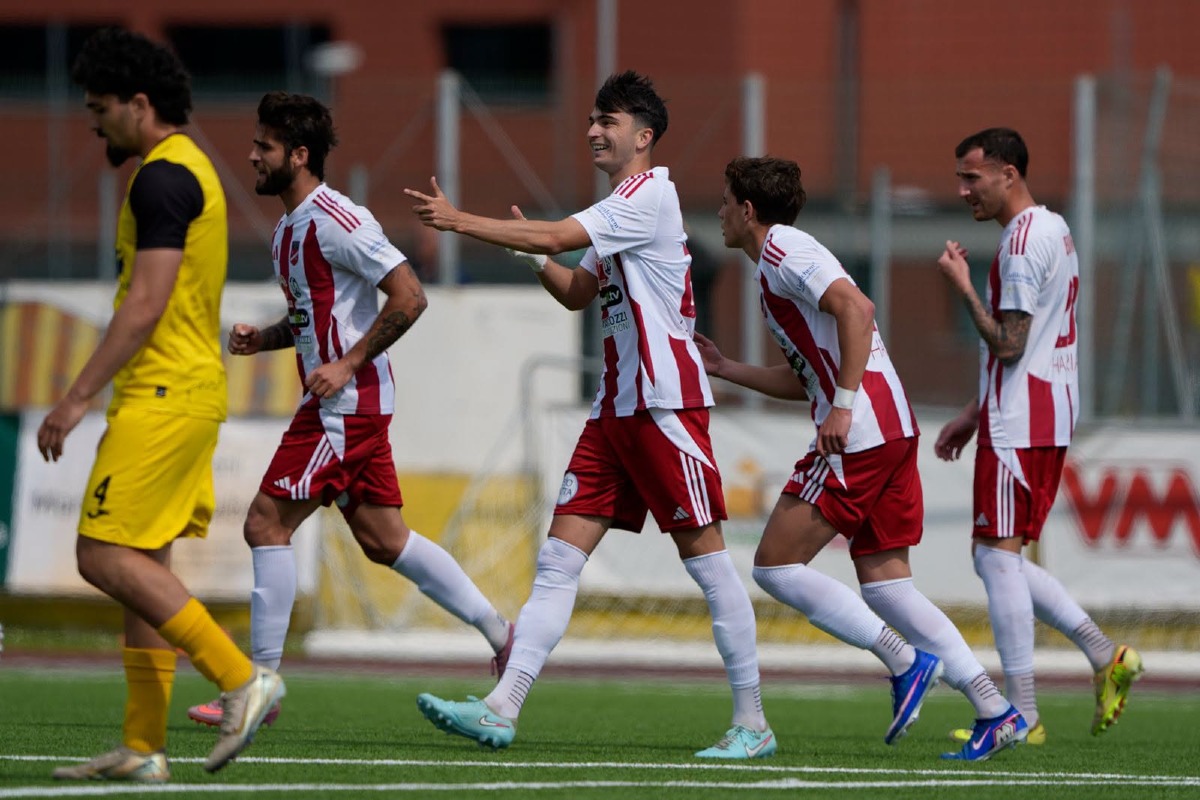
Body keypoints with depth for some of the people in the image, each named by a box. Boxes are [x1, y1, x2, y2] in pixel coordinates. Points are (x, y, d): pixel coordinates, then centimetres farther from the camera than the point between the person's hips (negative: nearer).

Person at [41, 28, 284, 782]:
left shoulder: (162, 178, -14)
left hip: (161, 394, -10)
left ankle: (241, 677, -13)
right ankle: (143, 748, 8)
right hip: (193, 386, 10)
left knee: (107, 557, -11)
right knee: (143, 563, 9)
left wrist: (78, 398, -19)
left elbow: (146, 305, -21)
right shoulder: (191, 170, 18)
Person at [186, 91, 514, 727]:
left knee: (266, 524, -9)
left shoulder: (334, 220, -16)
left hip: (347, 402, -10)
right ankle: (499, 631, 17)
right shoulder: (289, 228, 14)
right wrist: (262, 338, 8)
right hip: (342, 404, 10)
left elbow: (409, 297, -20)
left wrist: (348, 364, -20)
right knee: (383, 539, 12)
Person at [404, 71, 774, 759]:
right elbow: (579, 294, 26)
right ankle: (503, 708, -6)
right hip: (617, 407, 9)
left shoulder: (651, 193, -11)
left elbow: (554, 236, -18)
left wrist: (460, 221, -12)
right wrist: (534, 256, 10)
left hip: (666, 402, -9)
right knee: (560, 556, 0)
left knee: (707, 559, -4)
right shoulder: (621, 209, 19)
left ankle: (753, 723, 2)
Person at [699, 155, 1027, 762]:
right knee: (883, 581, 8)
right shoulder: (782, 261, 25)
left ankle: (905, 662, -8)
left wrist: (843, 406, -24)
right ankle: (995, 711, 0)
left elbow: (856, 308, -22)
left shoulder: (781, 250, -6)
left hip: (857, 436, -10)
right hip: (894, 431, 10)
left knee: (775, 565, -4)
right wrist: (723, 369, 33)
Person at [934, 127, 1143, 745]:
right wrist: (973, 415, 25)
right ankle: (1106, 659, 7)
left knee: (998, 555, -8)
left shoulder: (1024, 241, -14)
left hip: (1018, 427, -10)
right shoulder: (1053, 230, 19)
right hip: (1046, 419, 10)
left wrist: (963, 286, -10)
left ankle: (1022, 717, -10)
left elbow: (1008, 344, -18)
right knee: (999, 558, 13)